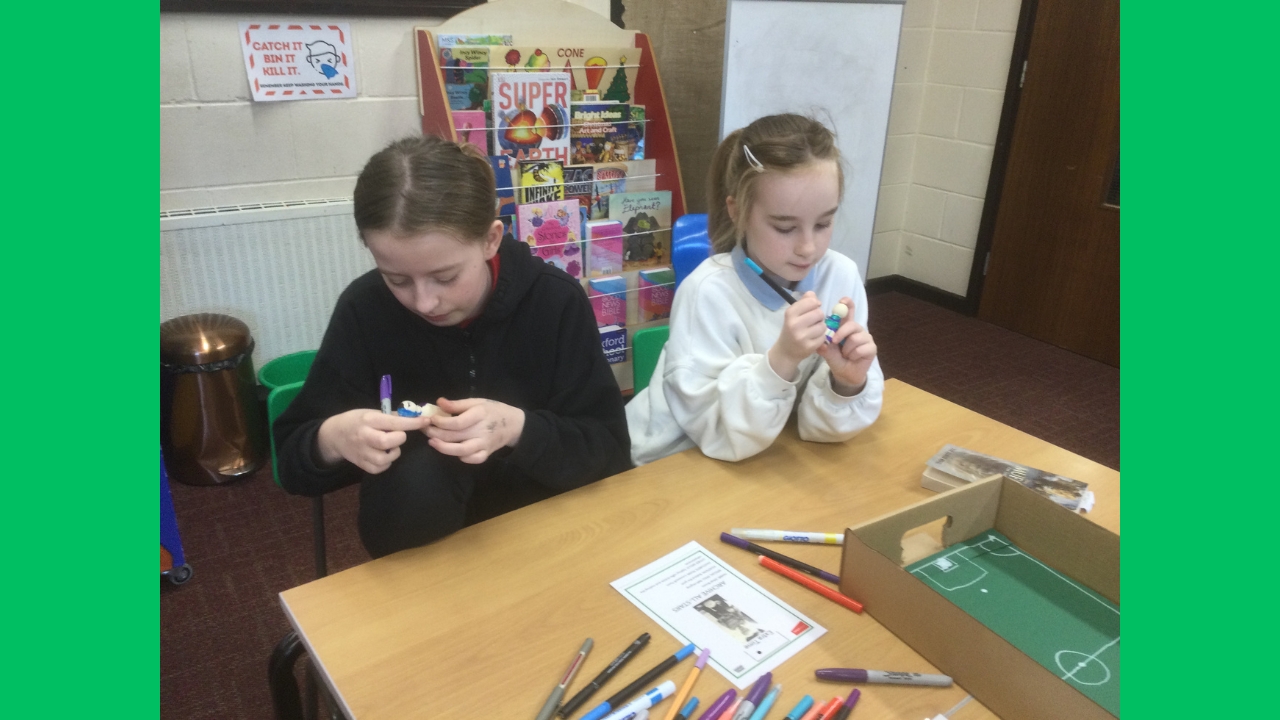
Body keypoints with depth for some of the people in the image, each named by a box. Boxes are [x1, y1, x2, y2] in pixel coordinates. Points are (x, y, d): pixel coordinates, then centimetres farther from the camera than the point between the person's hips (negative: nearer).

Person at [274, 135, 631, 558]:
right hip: (417, 535, 0)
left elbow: (611, 450, -12)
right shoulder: (363, 309, -11)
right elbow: (291, 460, -6)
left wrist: (518, 429, -31)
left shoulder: (556, 301, -14)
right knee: (414, 474, -31)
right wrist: (332, 440, -30)